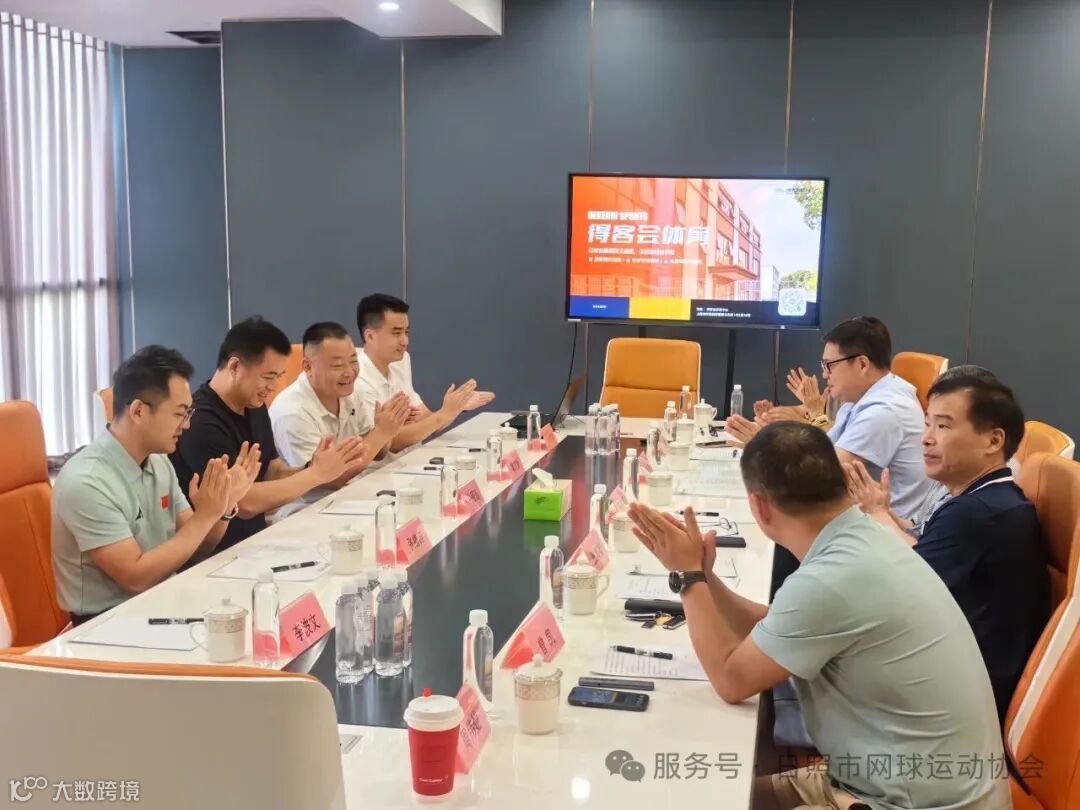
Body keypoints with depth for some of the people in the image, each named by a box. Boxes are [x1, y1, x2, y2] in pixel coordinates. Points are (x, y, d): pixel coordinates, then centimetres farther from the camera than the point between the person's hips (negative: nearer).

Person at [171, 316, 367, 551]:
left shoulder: (255, 406, 8)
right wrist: (317, 473, -19)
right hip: (215, 553, -8)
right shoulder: (201, 421, -21)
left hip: (254, 539, 8)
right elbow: (245, 503, -25)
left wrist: (311, 468, -10)